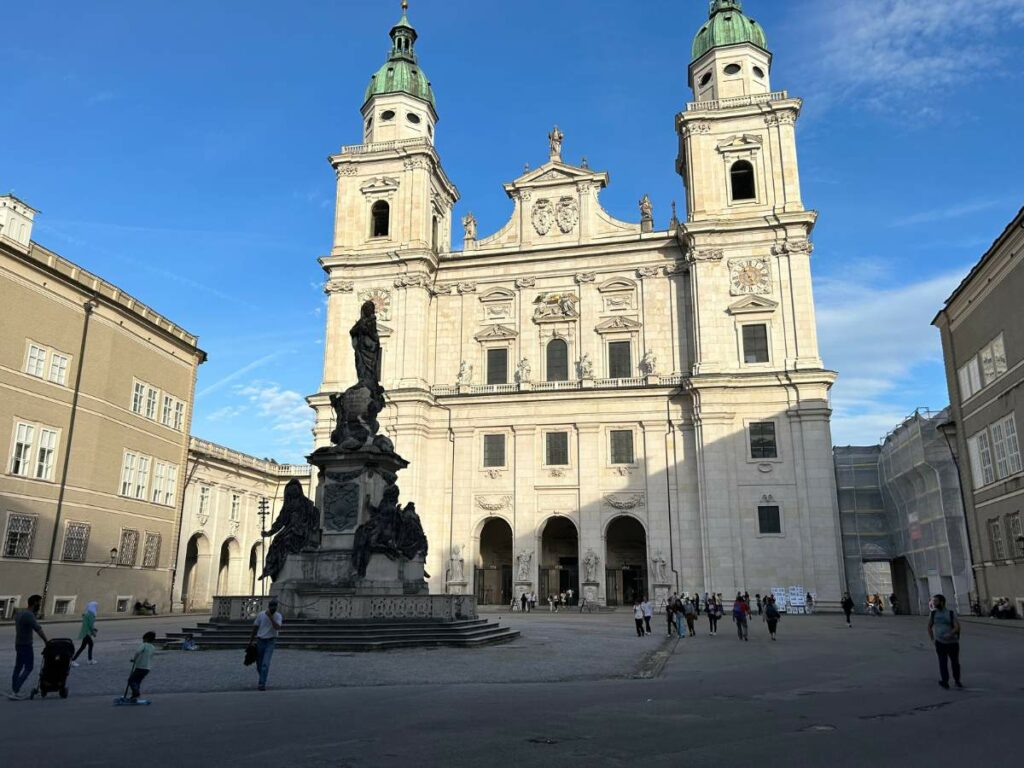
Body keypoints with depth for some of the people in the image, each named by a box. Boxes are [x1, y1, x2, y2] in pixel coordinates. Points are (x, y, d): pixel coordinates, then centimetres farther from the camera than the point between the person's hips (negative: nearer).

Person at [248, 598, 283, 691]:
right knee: (259, 664, 11)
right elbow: (255, 628, 7)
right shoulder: (261, 615, -3)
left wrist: (270, 617, -25)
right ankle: (263, 679, 36)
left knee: (265, 663, -16)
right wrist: (251, 641, 10)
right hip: (260, 641, 3)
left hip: (270, 642, -3)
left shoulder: (278, 616, -8)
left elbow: (277, 627, -23)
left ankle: (262, 684, -13)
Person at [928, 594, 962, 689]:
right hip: (940, 642, 1)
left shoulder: (951, 613, -6)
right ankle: (944, 681, -11)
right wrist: (932, 639, 5)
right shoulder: (933, 614, 2)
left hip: (953, 642, -1)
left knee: (955, 662, 11)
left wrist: (950, 634, -30)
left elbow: (957, 627, -14)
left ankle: (957, 680, 29)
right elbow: (929, 627, 14)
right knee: (942, 662, -10)